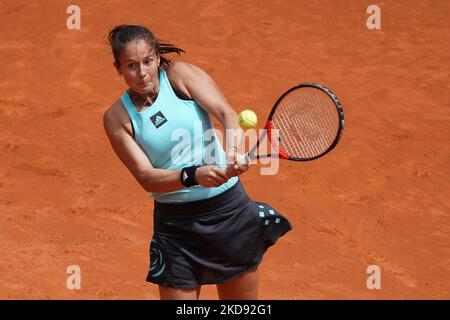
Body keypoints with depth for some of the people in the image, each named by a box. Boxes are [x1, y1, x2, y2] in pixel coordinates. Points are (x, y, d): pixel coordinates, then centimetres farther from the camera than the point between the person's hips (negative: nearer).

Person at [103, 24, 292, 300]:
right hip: (176, 223, 0)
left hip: (229, 208, 1)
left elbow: (227, 113, -16)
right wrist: (193, 176, -32)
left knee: (244, 306, 9)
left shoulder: (178, 74, -4)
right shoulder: (117, 117, -4)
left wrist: (234, 149, -39)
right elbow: (146, 177, -13)